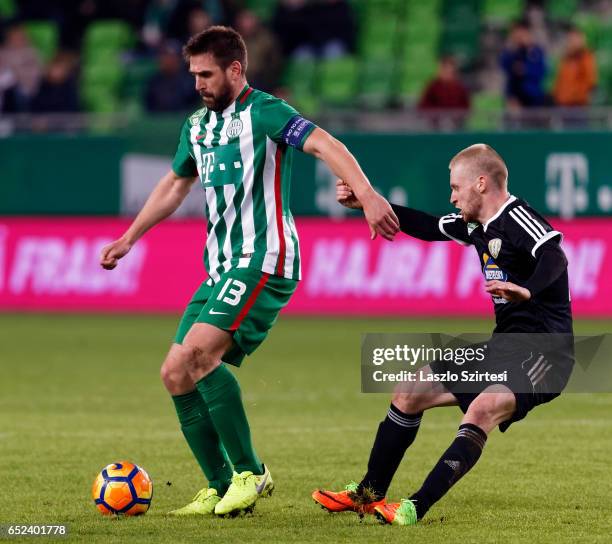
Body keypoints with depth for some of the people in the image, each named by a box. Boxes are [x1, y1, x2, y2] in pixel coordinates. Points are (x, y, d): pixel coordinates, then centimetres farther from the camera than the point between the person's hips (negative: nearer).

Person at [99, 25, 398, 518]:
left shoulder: (263, 112, -8)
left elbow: (324, 144, -22)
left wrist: (367, 195, -37)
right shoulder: (197, 126, 17)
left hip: (265, 260, -9)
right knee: (175, 375, 2)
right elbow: (175, 185, 33)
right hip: (221, 269, 9)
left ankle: (251, 472, -15)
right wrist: (129, 238, 35)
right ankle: (222, 490, 8)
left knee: (197, 353, -25)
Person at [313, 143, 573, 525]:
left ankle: (417, 509, -40)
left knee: (483, 409, -35)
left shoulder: (517, 218, -17)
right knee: (409, 394, 13)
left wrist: (527, 291, -54)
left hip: (543, 349, -10)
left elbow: (554, 257, -34)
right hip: (505, 345, 10)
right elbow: (427, 227, 26)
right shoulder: (477, 226, 11)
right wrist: (366, 202, 25)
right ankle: (369, 494, 24)